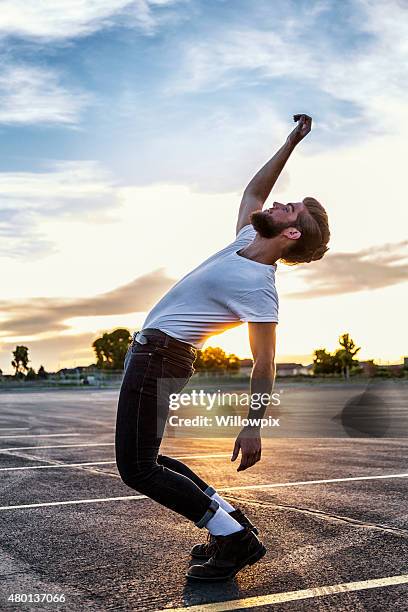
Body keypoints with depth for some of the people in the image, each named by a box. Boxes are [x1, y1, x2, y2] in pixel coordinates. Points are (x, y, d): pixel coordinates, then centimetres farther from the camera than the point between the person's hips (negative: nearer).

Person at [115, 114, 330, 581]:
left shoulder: (259, 287, -17)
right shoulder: (247, 240, 6)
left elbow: (264, 364, -17)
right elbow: (254, 189, 22)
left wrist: (253, 426, -19)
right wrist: (292, 140, 22)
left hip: (158, 353, -9)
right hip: (154, 352, 9)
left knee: (137, 468, -8)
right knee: (144, 461, 13)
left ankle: (232, 537, -1)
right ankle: (232, 524, 17)